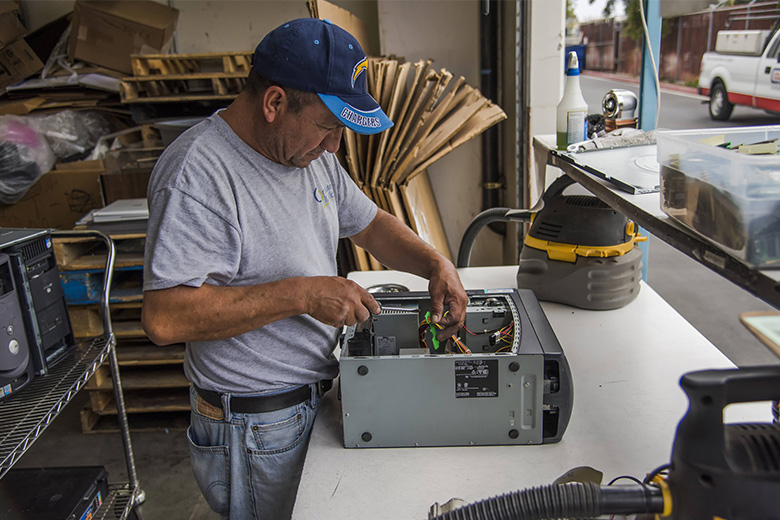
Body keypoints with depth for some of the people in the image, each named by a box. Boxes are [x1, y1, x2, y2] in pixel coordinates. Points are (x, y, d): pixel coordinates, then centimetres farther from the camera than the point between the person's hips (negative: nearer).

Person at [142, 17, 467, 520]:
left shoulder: (310, 152, 3)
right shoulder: (197, 171, -25)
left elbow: (370, 224, 15)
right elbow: (165, 317, -30)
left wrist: (435, 262, -3)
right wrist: (302, 294, -30)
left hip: (322, 394, 8)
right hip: (255, 429, -8)